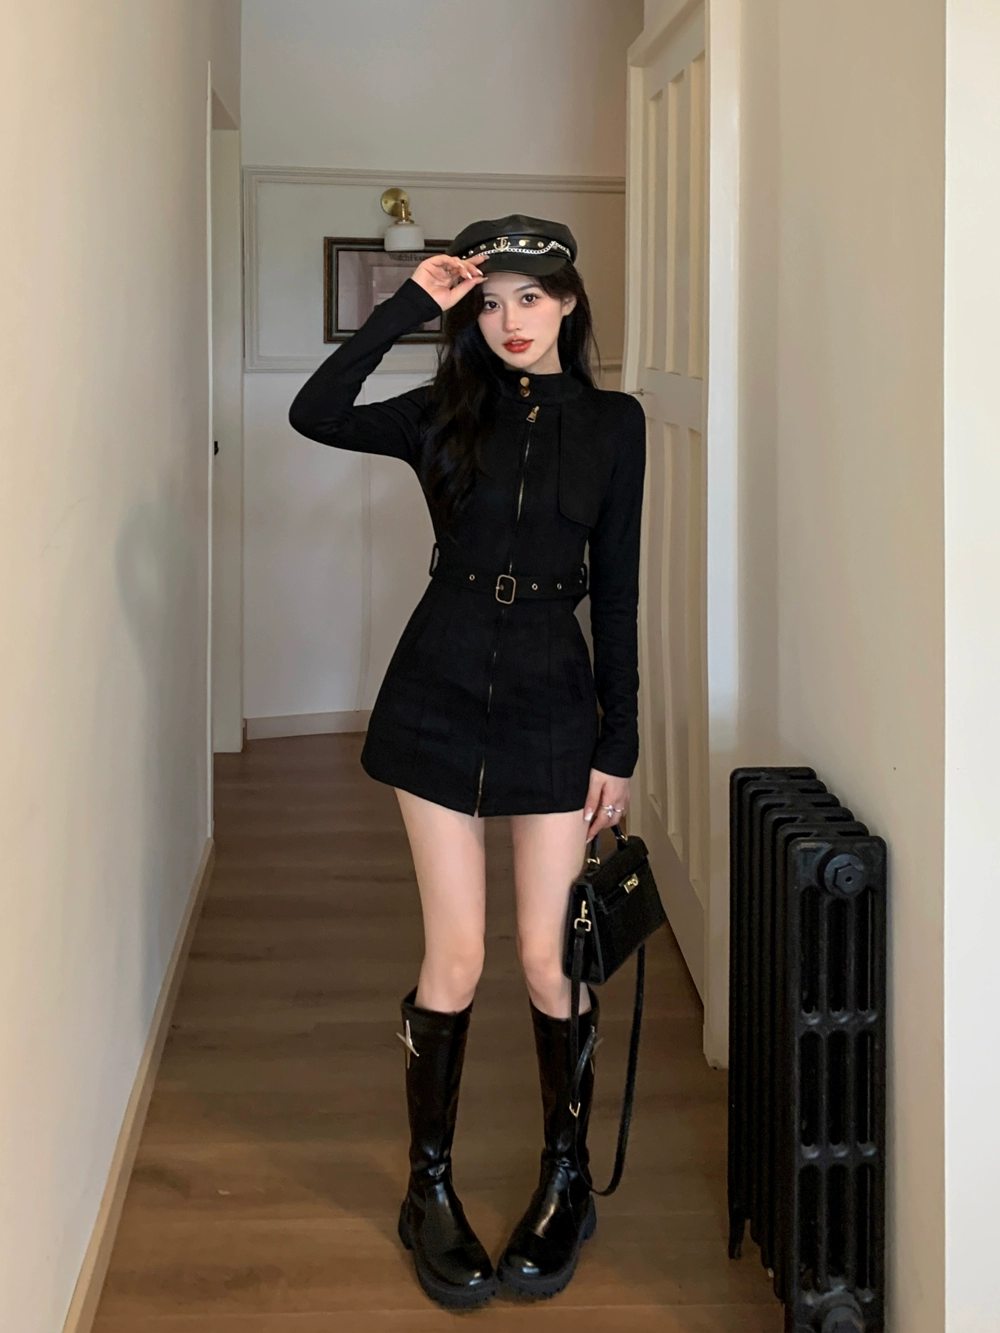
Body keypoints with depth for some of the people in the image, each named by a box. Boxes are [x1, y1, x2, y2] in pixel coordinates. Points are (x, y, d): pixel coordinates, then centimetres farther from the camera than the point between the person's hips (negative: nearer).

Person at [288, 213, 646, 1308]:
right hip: (439, 696, 0)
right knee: (455, 961, 2)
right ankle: (430, 1189, 19)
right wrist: (410, 305, -17)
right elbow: (315, 415, -15)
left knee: (545, 960, 3)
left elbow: (616, 588, 3)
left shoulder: (612, 424, 3)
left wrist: (620, 740, 0)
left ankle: (567, 1179, 23)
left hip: (553, 703, 0)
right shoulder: (447, 415, 3)